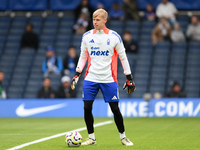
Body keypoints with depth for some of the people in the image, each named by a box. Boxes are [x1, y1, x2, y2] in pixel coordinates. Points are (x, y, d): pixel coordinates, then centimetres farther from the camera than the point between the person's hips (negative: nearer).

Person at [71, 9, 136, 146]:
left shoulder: (114, 36, -1)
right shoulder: (87, 36, 5)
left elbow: (123, 57, 5)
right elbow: (83, 56, 15)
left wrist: (129, 78, 4)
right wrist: (77, 74, 8)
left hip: (109, 79, -2)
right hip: (90, 78, 2)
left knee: (115, 109, -2)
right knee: (87, 108, -3)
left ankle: (123, 137, 15)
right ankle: (91, 138, 11)